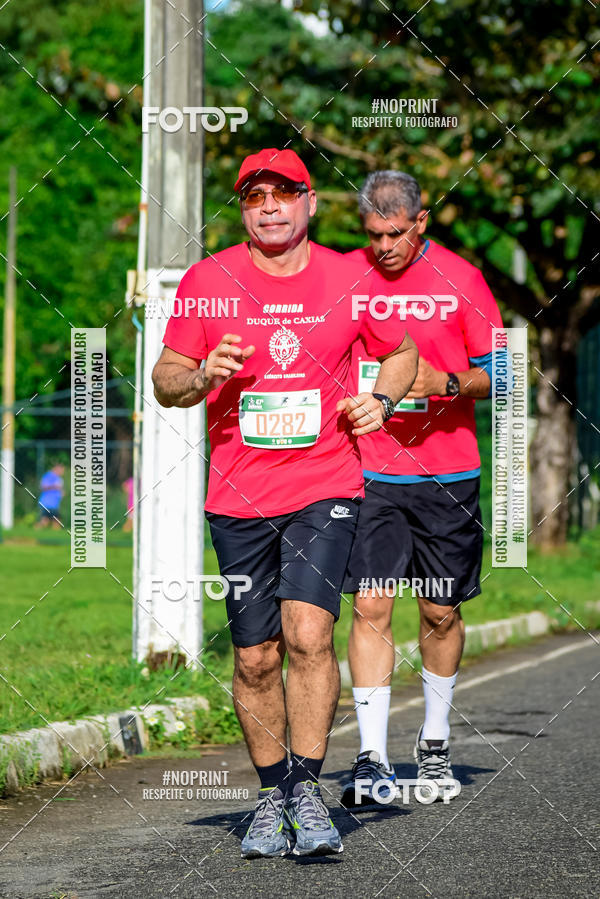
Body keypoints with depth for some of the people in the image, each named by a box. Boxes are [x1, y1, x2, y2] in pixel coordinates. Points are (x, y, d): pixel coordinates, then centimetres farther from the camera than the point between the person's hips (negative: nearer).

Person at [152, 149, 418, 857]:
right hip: (239, 497, 1)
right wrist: (202, 377, -15)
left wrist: (380, 400, -2)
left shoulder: (349, 280, 2)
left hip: (326, 486, -1)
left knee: (308, 633, -18)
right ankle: (272, 796, 19)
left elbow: (401, 352, 18)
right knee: (255, 656, 4)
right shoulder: (206, 282, 1)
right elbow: (165, 379, 7)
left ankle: (307, 788, -8)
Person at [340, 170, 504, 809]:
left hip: (445, 473, 0)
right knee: (370, 606, -10)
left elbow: (497, 372, 3)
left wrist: (447, 384, -15)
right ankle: (372, 758, -11)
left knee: (441, 612, 8)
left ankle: (435, 742, 27)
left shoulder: (460, 280, 0)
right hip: (367, 470, 0)